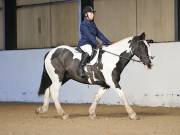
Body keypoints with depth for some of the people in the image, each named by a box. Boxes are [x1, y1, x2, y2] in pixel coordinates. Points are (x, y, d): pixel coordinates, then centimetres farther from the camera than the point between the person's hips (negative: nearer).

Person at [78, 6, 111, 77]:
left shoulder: (93, 24, 16)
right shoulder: (83, 24, -10)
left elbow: (99, 34, 16)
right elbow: (88, 35, -23)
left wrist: (107, 42, 7)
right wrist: (97, 43, -34)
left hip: (92, 44, 9)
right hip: (84, 43, -9)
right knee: (89, 51, -38)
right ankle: (81, 67, -30)